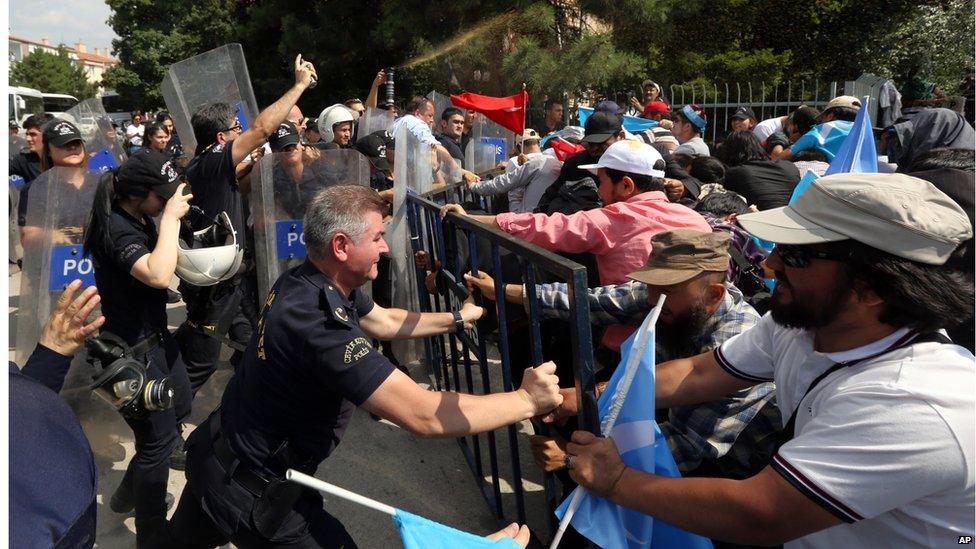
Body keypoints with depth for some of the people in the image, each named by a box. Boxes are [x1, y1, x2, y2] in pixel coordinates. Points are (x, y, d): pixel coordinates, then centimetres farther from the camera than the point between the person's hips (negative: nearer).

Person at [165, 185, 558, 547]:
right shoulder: (319, 321, -35)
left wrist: (457, 319, 18)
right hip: (251, 490, -9)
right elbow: (423, 416, -38)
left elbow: (382, 322, 14)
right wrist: (527, 400, -28)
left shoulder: (305, 281, -5)